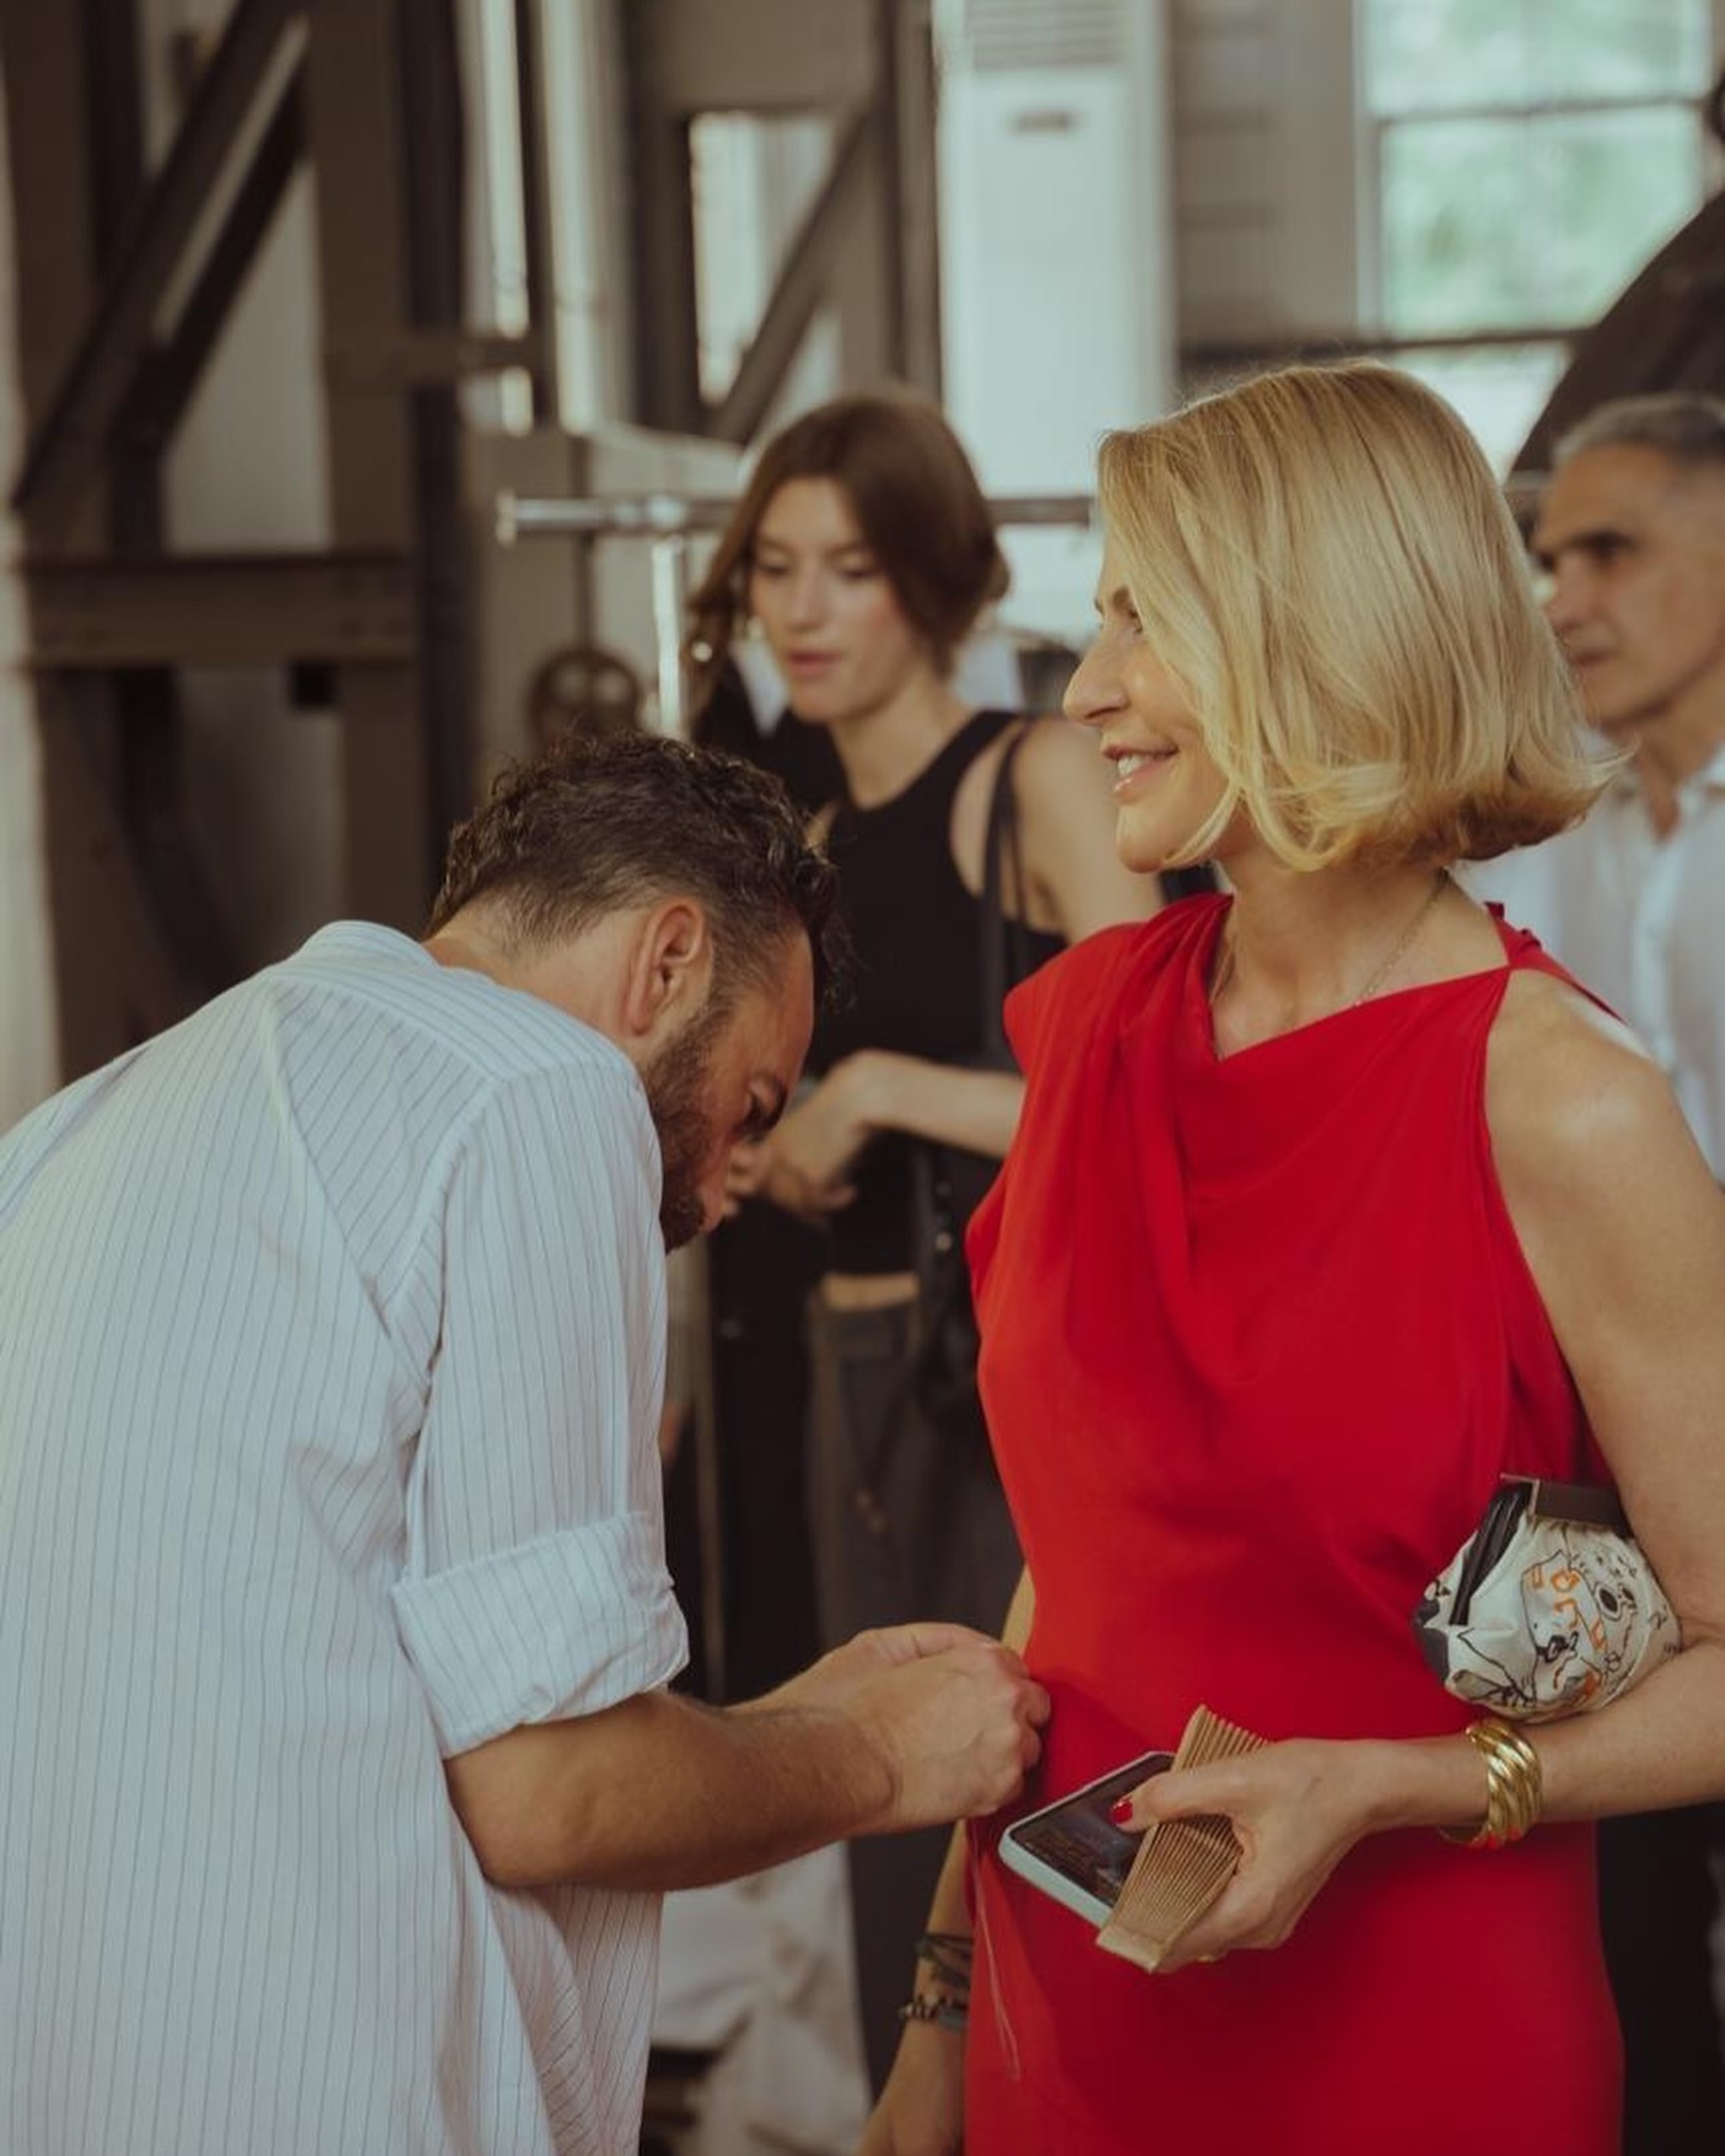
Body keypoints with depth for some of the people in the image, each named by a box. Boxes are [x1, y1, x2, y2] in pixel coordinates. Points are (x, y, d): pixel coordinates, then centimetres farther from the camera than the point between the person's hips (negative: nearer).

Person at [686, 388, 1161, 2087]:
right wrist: (761, 1158, 5)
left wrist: (878, 1089, -18)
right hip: (865, 1374, 8)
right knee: (895, 1827, 16)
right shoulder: (815, 837, 13)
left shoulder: (1038, 780, -9)